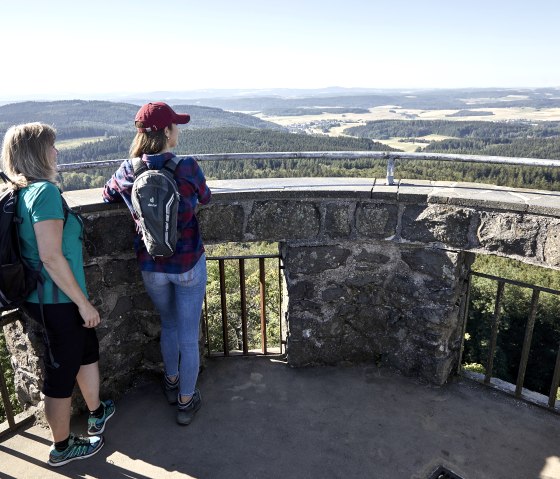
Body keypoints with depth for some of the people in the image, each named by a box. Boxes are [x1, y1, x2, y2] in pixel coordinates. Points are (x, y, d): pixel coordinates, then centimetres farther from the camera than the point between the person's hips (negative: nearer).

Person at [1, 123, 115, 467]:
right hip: (57, 300, -9)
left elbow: (42, 249, 13)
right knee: (62, 373, 9)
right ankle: (63, 447, 30)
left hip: (43, 297, 9)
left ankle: (97, 414, 46)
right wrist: (83, 303, -18)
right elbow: (51, 257, -26)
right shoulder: (45, 191, -21)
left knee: (87, 348, 26)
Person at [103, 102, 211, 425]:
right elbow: (206, 198, 3)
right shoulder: (187, 167, -16)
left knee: (169, 325, 27)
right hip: (189, 265, -3)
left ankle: (171, 383, 46)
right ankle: (186, 402, 27)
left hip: (152, 268, 3)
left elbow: (109, 196, 13)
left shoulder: (127, 172, -7)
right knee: (189, 336, 12)